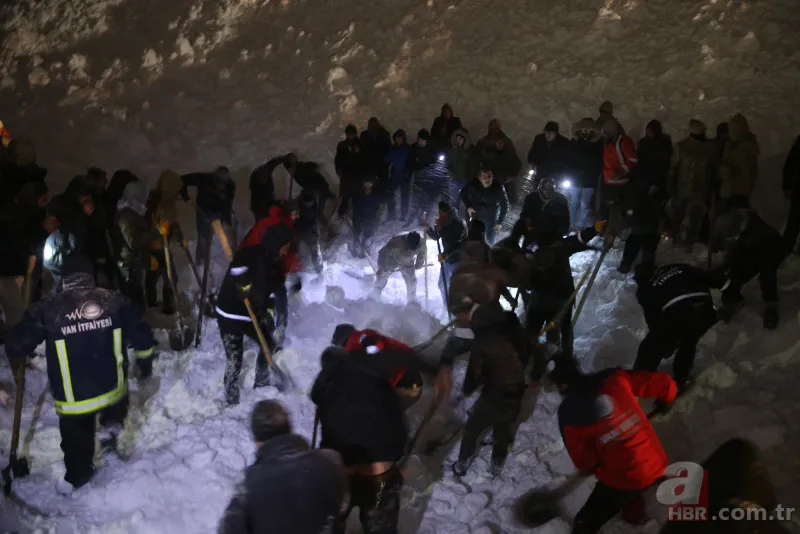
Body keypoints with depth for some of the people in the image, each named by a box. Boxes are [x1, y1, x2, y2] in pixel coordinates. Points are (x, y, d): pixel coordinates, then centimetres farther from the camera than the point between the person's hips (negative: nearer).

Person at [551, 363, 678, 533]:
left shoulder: (568, 413, -12)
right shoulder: (614, 377, -6)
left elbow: (584, 461, -6)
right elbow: (664, 383, 0)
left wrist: (593, 467, 18)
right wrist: (664, 402, 23)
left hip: (621, 478, -5)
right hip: (656, 464, 5)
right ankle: (634, 513, 66)